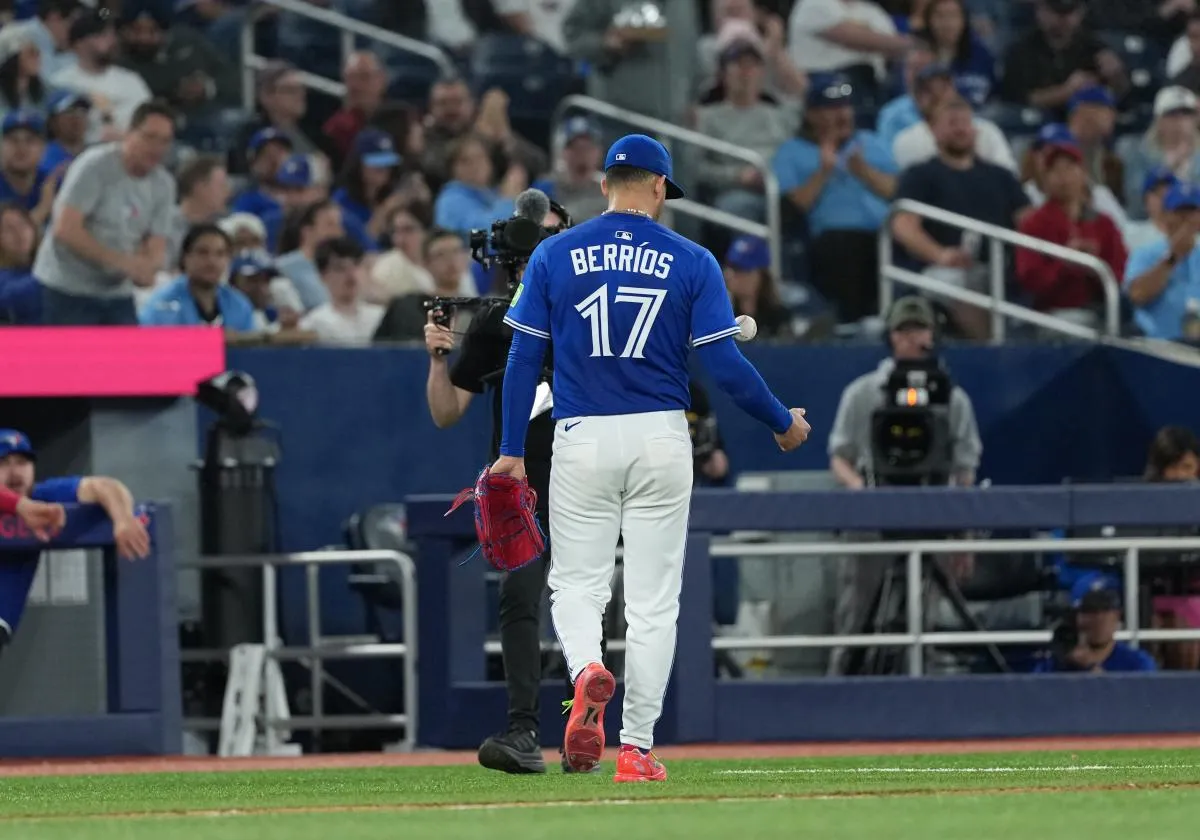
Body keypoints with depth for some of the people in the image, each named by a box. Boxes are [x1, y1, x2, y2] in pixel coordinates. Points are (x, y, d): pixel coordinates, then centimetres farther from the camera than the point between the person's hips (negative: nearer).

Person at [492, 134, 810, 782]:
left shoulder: (554, 255, 2)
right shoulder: (690, 261, 0)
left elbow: (524, 356, 1)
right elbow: (724, 364, -4)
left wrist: (512, 450, 6)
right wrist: (783, 423, 10)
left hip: (581, 440, 0)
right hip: (660, 439, 0)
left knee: (575, 582, 9)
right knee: (653, 599, 6)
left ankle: (587, 670, -24)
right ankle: (636, 748, 3)